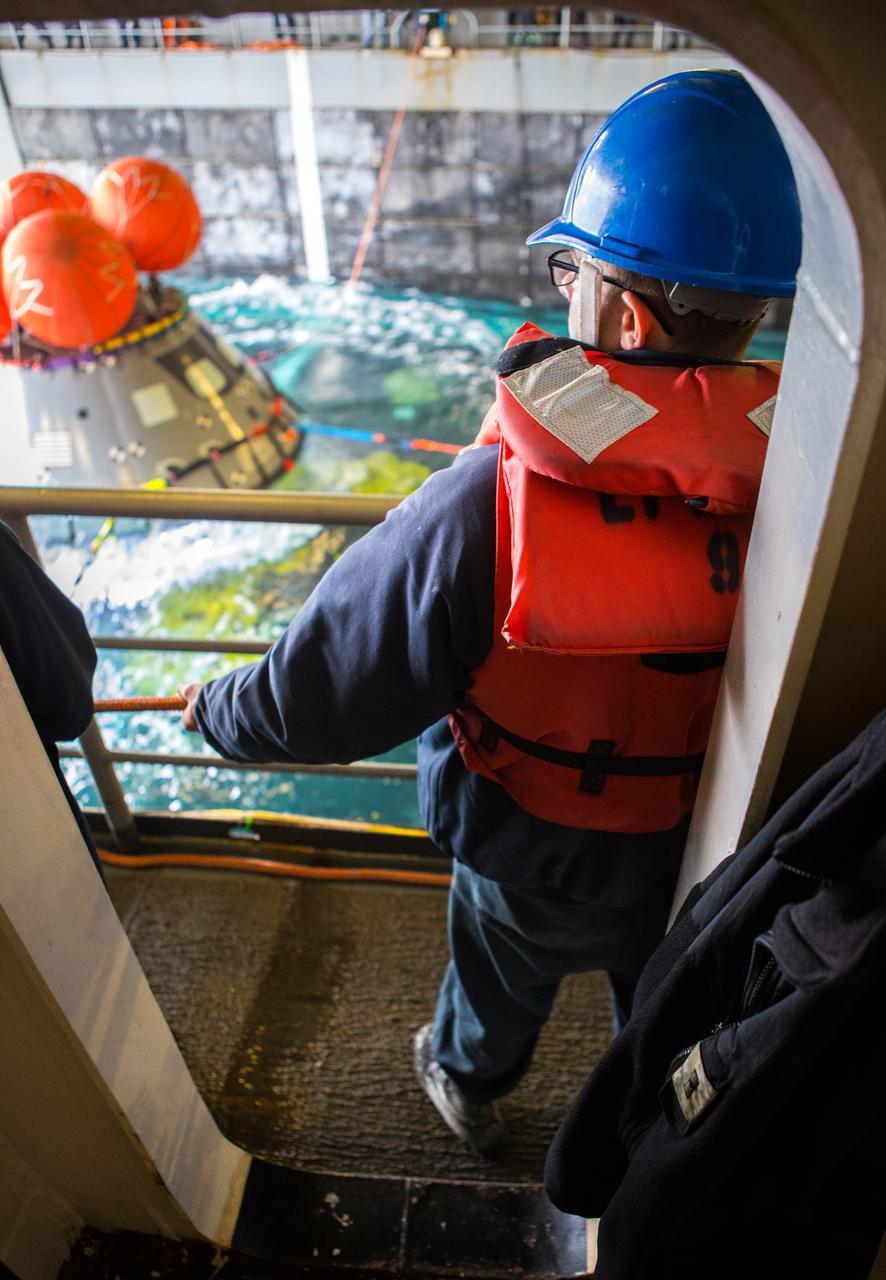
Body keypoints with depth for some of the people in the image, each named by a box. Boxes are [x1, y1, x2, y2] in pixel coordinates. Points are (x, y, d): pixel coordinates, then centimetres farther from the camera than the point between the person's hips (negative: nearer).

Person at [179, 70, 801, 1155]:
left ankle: (467, 1087, 64)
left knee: (499, 977, 31)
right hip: (702, 853, 3)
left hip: (534, 860, -2)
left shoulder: (490, 508, -37)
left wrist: (216, 710, -4)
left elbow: (325, 692, -25)